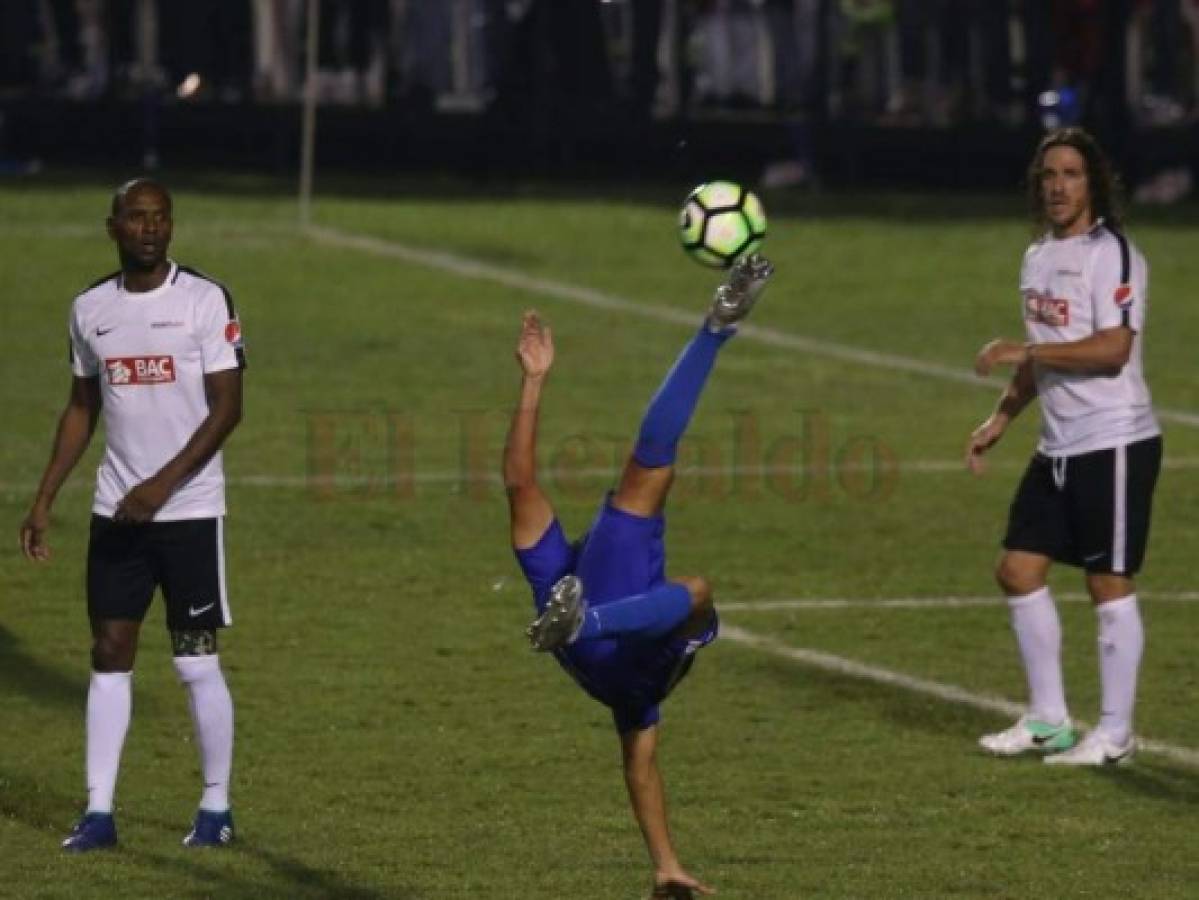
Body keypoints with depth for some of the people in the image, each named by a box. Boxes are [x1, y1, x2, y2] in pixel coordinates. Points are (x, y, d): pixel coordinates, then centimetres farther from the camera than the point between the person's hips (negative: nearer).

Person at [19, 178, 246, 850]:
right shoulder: (91, 309, 8)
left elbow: (228, 407, -10)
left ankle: (217, 808, 10)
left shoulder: (205, 300, -7)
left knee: (197, 660, -1)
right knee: (109, 654, 2)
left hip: (188, 510, -4)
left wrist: (163, 485, -18)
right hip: (116, 513, 4)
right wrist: (44, 501, 12)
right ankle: (100, 812, 4)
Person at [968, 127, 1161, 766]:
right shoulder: (1038, 259, 14)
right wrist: (1001, 418, 18)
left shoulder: (1111, 254, -13)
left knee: (1109, 583, -3)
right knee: (1018, 569, 7)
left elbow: (1112, 350, -23)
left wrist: (1025, 351, -22)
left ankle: (1115, 733, 5)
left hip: (1114, 443, -9)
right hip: (1058, 446, 9)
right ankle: (1048, 721, 17)